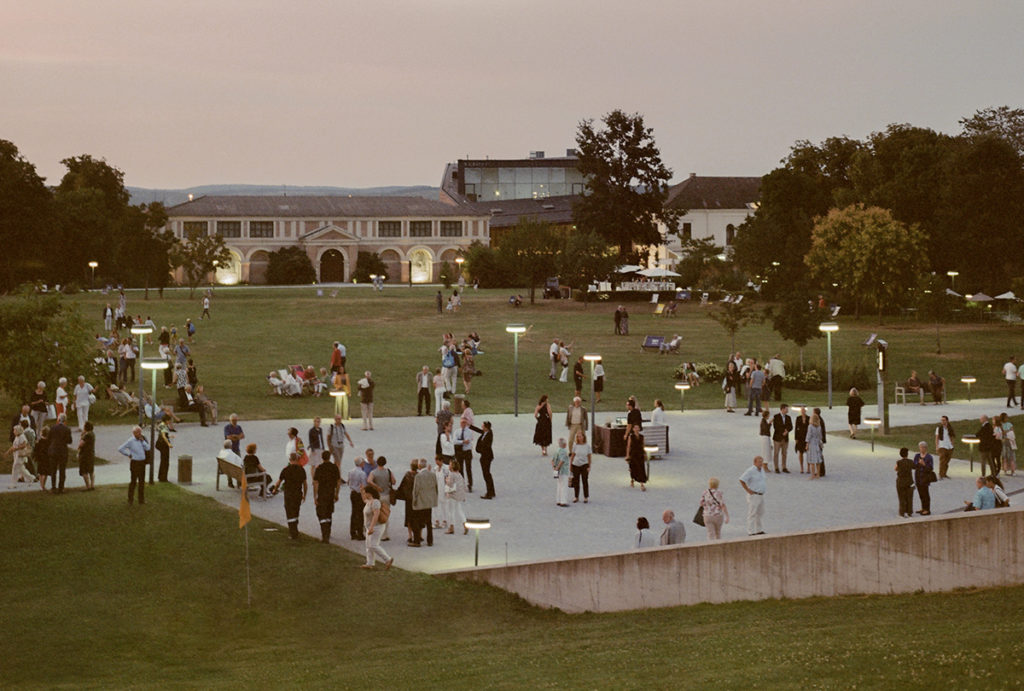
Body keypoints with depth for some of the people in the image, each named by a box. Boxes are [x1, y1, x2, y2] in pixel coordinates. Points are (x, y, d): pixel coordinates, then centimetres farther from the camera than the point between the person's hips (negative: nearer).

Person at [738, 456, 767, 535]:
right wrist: (748, 490, -19)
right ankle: (751, 532, 1)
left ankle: (759, 531, 25)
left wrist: (765, 485, 17)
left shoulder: (761, 469, 9)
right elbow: (741, 480, -22)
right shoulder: (750, 471, -18)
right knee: (752, 514, -3)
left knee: (760, 513, 15)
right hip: (753, 495, -9)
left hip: (761, 495, 9)